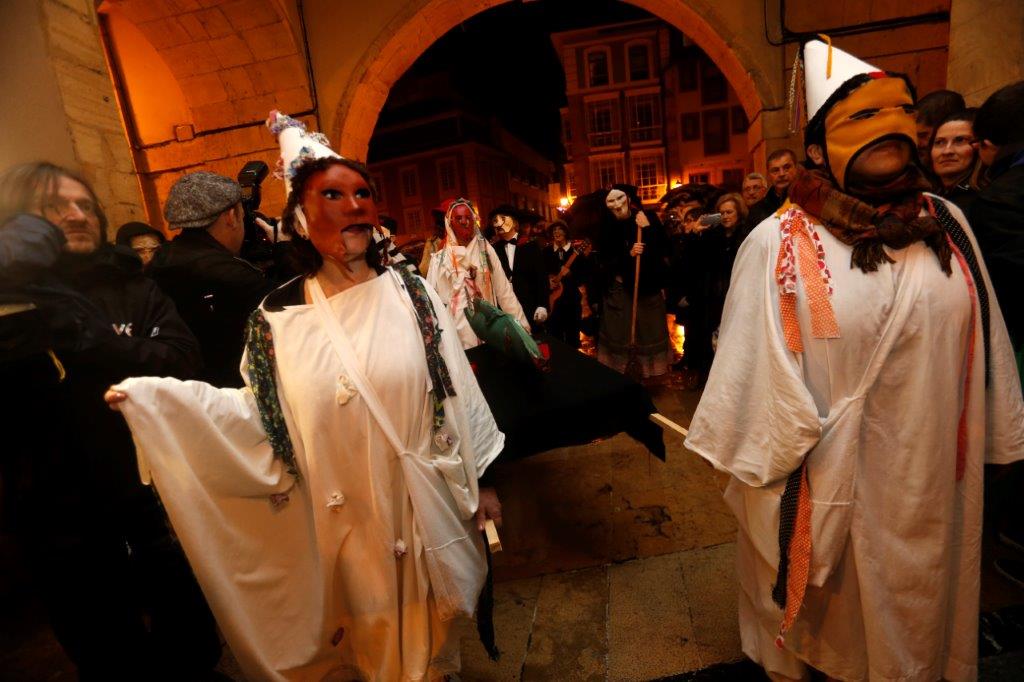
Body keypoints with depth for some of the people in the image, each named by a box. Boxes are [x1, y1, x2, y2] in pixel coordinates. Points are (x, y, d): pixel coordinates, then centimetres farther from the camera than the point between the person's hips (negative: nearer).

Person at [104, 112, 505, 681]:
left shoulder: (410, 292, -7)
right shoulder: (279, 317, -5)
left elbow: (458, 392, -4)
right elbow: (261, 417, 0)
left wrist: (481, 482, 1)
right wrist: (153, 397, -5)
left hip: (427, 510, 0)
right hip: (344, 523, 1)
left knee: (432, 636, 20)